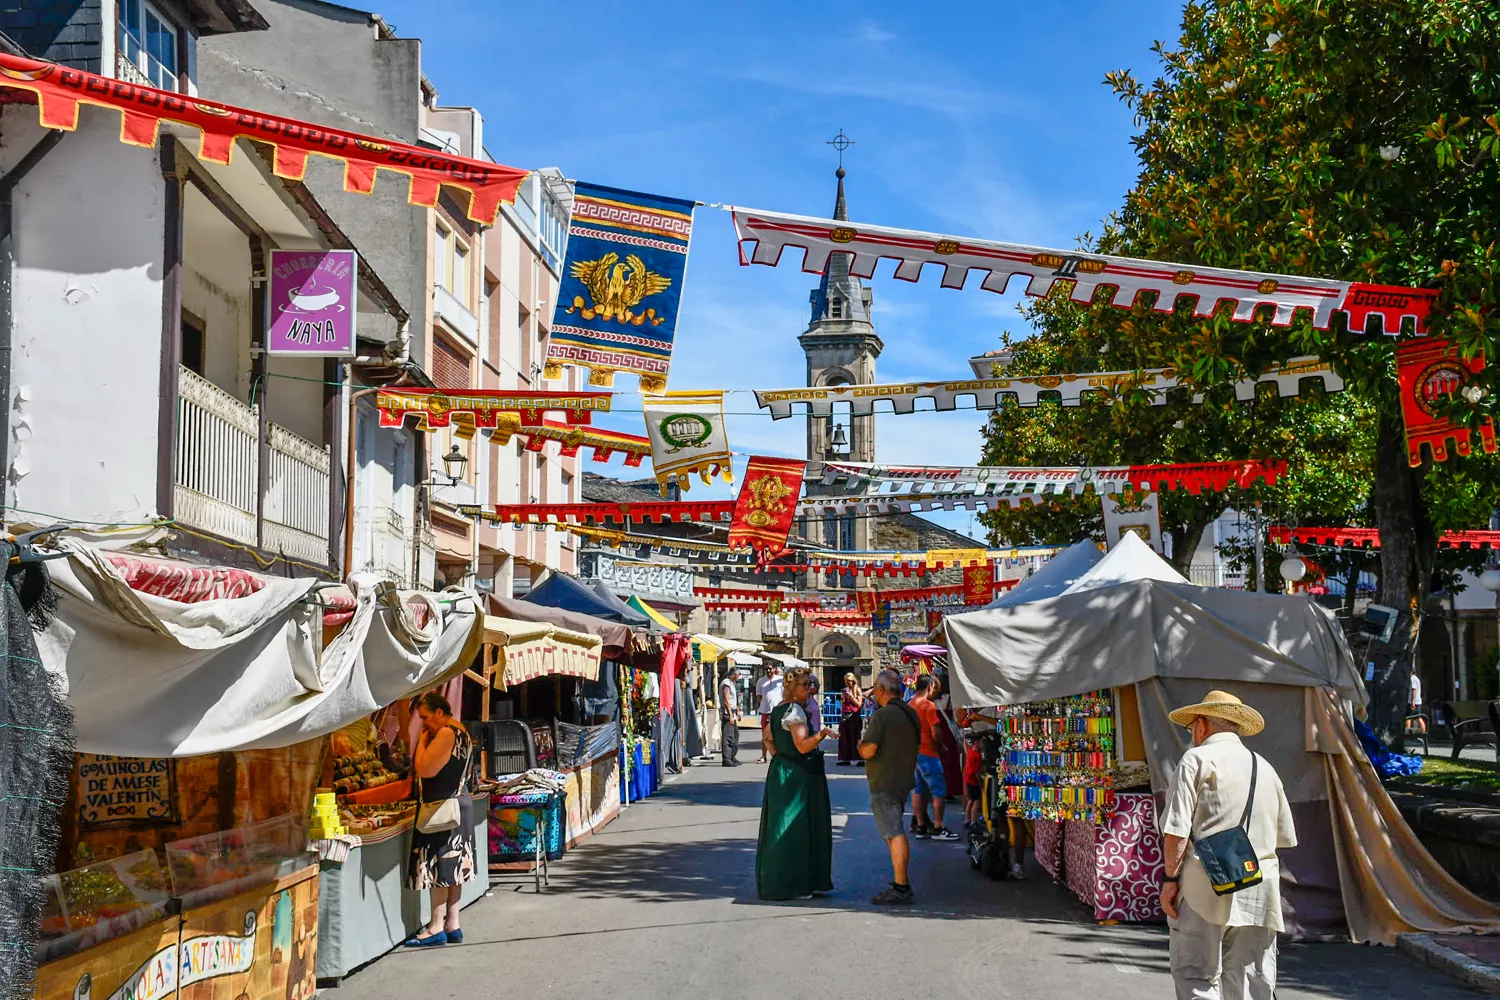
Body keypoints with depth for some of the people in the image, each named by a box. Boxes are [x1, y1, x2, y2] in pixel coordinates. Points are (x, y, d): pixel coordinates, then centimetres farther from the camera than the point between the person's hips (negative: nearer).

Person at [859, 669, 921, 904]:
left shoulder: (882, 715, -16)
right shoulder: (911, 714, 12)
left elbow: (868, 751, -21)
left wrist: (860, 743, 1)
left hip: (884, 783, -9)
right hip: (904, 779, 9)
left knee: (894, 834, -10)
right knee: (896, 832, 18)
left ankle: (900, 888, -12)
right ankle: (902, 883, 22)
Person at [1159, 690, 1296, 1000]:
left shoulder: (1196, 759, -2)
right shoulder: (1265, 768, 16)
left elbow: (1177, 827, -10)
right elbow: (1284, 836, 20)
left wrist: (1170, 877, -8)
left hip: (1207, 883, -5)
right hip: (1259, 890, 6)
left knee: (1195, 975, -4)